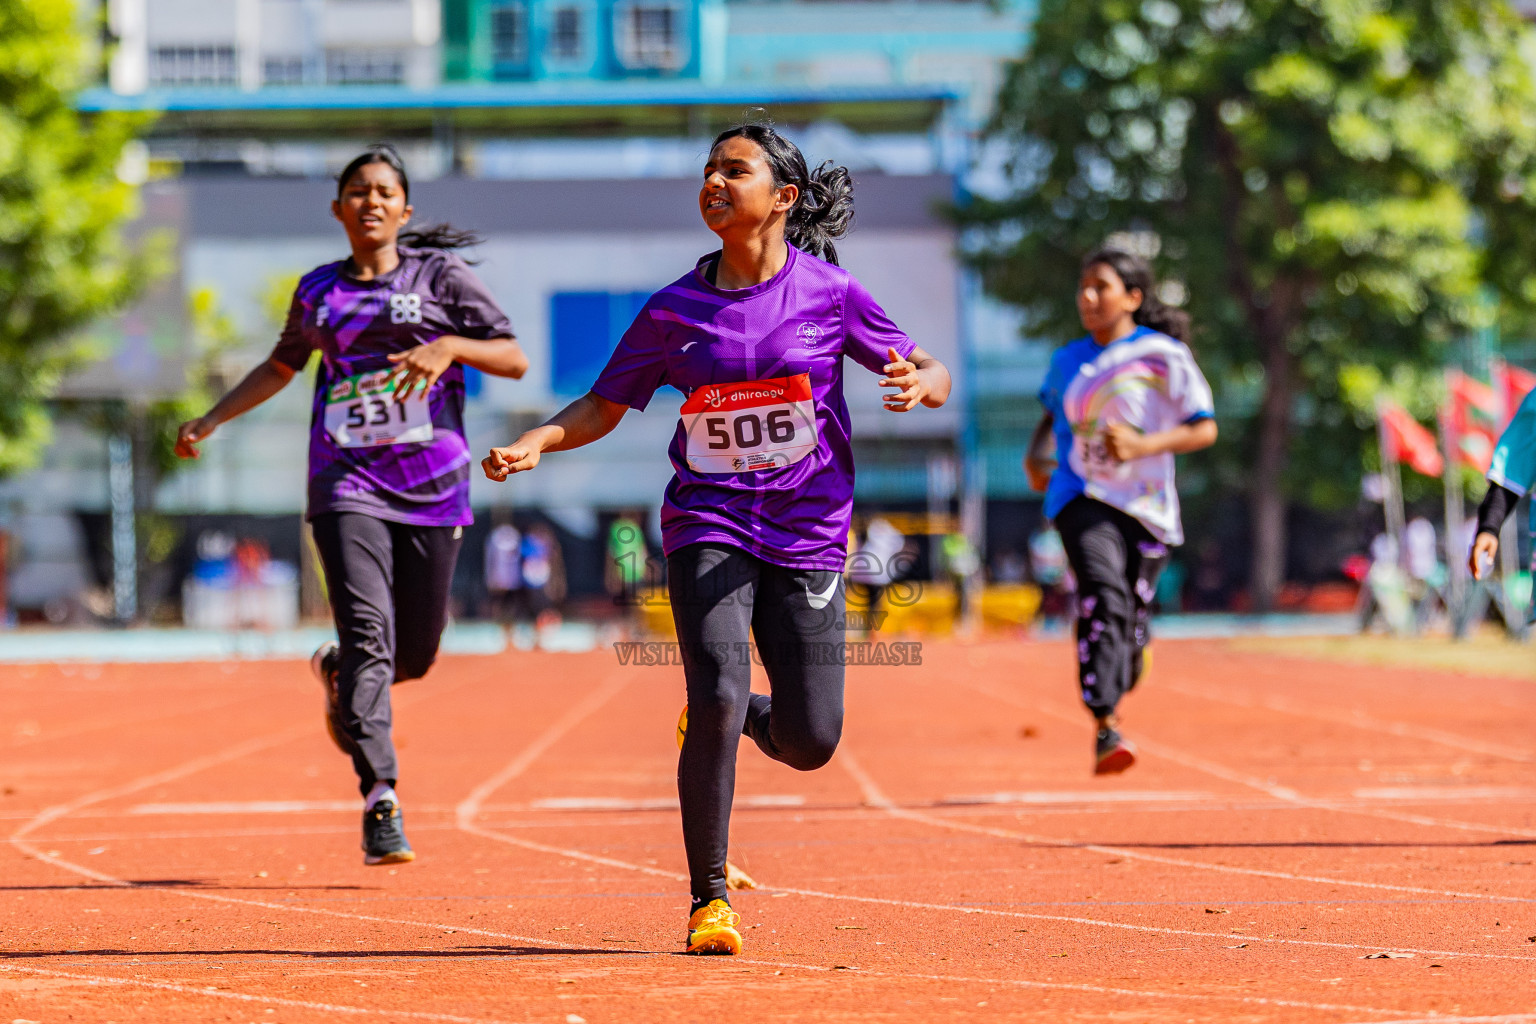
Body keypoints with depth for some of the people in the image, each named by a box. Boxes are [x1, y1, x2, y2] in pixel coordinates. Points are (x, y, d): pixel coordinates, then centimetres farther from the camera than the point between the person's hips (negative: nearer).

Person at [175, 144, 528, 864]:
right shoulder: (318, 291, 11)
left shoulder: (439, 276, 4)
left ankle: (337, 674, 42)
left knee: (413, 655, 6)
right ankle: (380, 805, -21)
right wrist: (211, 420, 21)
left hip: (432, 484, 0)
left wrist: (450, 345, -18)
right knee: (369, 636, -17)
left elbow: (515, 360, -1)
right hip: (348, 482, 0)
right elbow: (281, 367, 29)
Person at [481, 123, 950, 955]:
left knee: (809, 742, -3)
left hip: (808, 535, 0)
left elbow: (934, 378, 4)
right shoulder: (675, 309, 3)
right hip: (708, 525, 0)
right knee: (718, 698, -20)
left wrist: (919, 381, -20)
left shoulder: (829, 291, 0)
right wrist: (536, 443, -9)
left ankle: (733, 720, 34)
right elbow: (605, 405, 10)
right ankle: (708, 899, -6)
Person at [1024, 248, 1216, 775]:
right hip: (1082, 497, 0)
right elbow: (1052, 413, 29)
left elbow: (1205, 429, -5)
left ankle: (1114, 691, 40)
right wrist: (1034, 457, 10)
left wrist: (1144, 445, -20)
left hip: (1147, 509, 0)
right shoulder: (1067, 361, 10)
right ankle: (1105, 729, -31)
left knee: (1130, 625, 6)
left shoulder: (1164, 355, -3)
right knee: (1103, 598, -24)